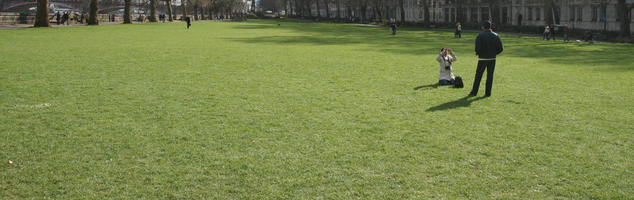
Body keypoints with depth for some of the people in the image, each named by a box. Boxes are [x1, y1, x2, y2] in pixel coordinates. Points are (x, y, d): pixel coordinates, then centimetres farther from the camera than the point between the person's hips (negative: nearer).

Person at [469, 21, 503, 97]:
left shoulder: (480, 36, -9)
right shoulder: (496, 36, 3)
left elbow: (477, 48, -18)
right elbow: (501, 48, 1)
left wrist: (477, 53, 2)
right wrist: (494, 53, 14)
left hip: (482, 59, -3)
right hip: (492, 59, 3)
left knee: (478, 76, 5)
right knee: (490, 76, 8)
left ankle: (474, 92, 8)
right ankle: (488, 93, 9)